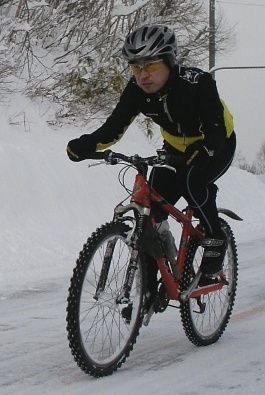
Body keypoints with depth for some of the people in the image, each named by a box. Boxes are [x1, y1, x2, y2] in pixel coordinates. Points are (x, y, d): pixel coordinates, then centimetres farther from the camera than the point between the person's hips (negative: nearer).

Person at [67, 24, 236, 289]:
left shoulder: (197, 83, -34)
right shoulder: (137, 89, -20)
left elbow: (216, 131, -40)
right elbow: (115, 126, -21)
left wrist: (200, 152, -61)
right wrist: (86, 145, -40)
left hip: (217, 146, -5)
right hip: (176, 146, 5)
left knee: (192, 180, -34)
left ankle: (215, 240, -11)